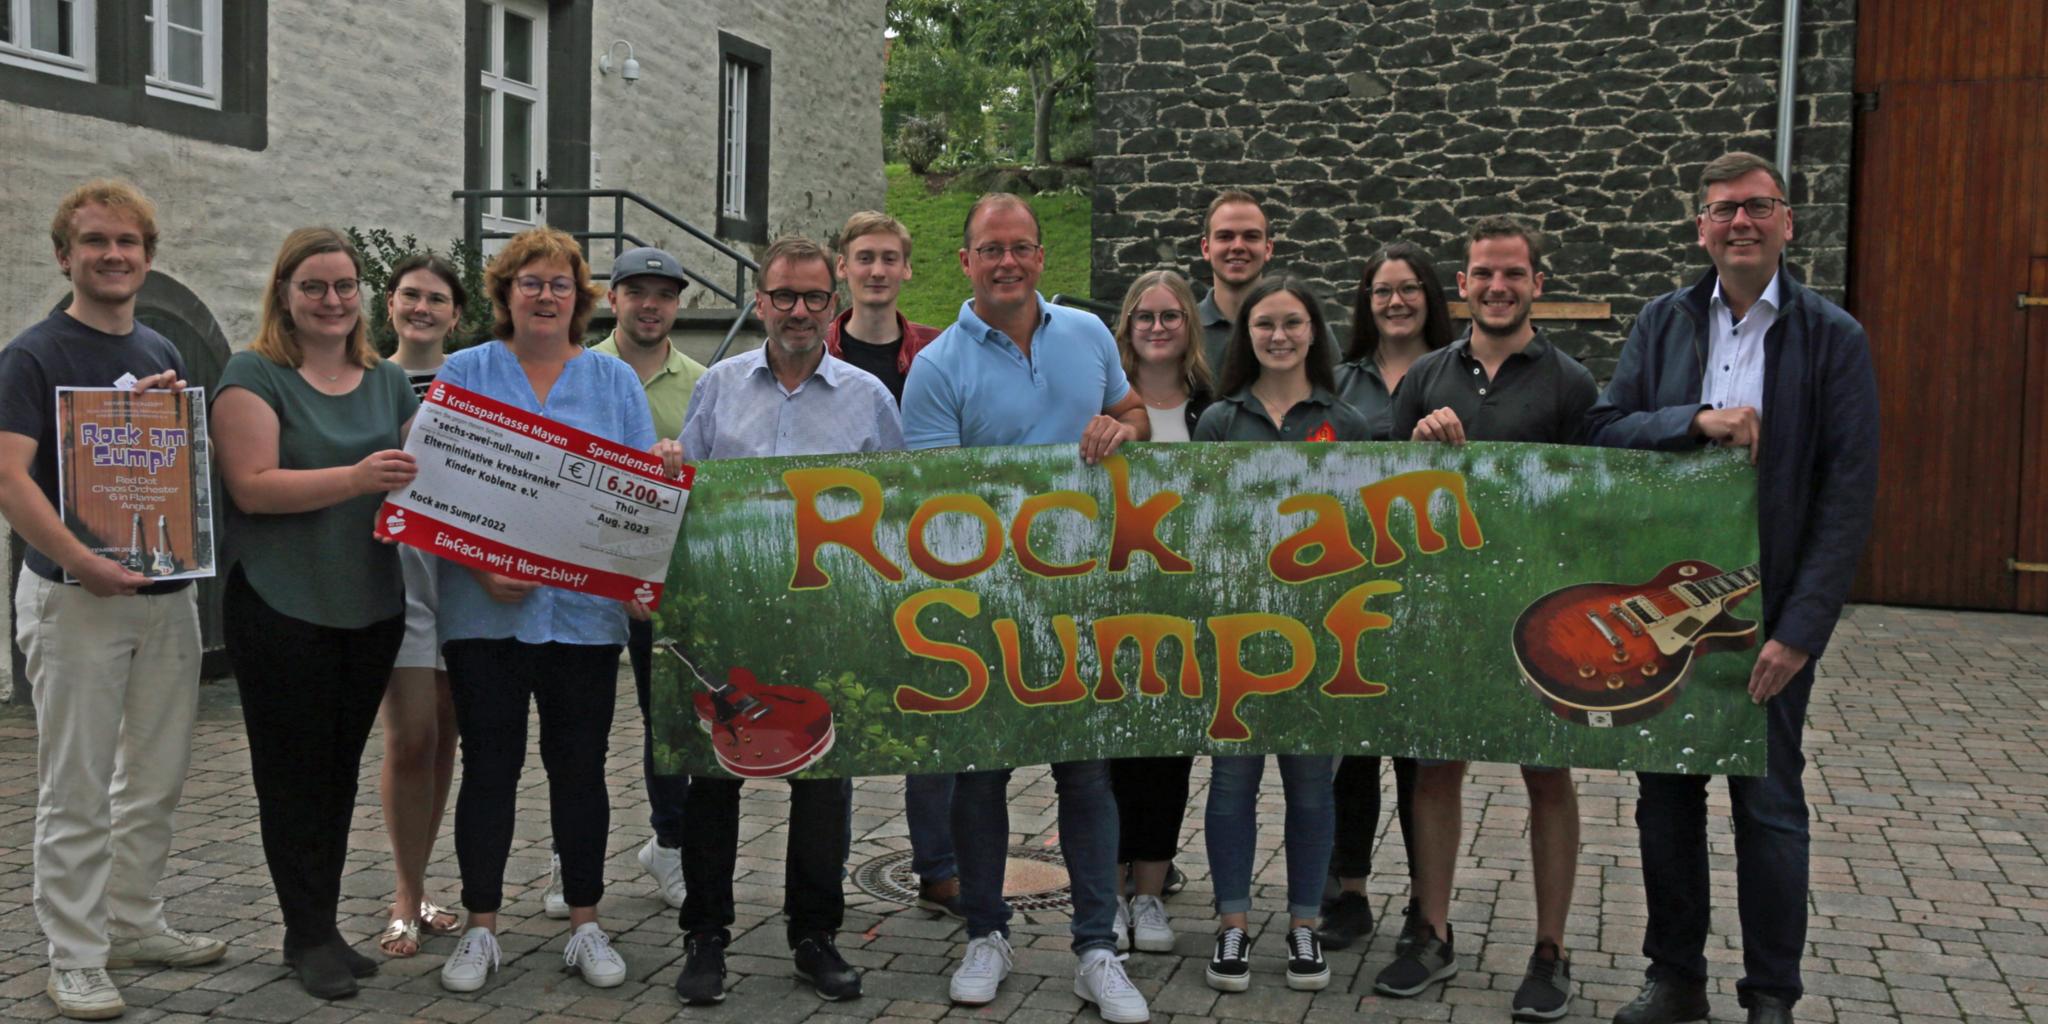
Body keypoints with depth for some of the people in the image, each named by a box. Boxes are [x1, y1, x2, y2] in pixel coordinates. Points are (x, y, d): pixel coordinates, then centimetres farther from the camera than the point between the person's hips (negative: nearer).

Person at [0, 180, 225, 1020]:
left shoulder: (163, 355, 12)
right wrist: (83, 562, -27)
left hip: (167, 593, 6)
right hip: (74, 598, -6)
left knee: (156, 778, 14)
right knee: (77, 790, 1)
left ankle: (134, 923, 28)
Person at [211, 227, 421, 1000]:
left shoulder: (388, 381, 11)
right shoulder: (254, 376, -5)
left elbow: (419, 470, 15)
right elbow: (253, 486, -16)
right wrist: (357, 479, -28)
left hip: (371, 609, 5)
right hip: (282, 610, -5)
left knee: (341, 770, 12)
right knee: (295, 773, 3)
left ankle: (319, 928, 23)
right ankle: (309, 936, 13)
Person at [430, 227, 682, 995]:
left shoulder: (615, 381, 10)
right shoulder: (464, 374, 4)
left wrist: (665, 470, -15)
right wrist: (480, 567, -15)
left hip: (584, 607, 1)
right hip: (486, 607, -1)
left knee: (580, 765, 8)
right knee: (489, 766, 5)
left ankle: (586, 924, 19)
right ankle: (480, 928, 17)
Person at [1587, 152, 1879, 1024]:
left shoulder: (1833, 339, -4)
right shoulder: (1663, 322, 6)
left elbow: (1849, 497, -8)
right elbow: (1603, 429, -2)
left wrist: (1801, 628, -14)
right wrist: (1698, 419, -20)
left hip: (1769, 611, -3)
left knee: (1770, 806, 5)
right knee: (1665, 795, 11)